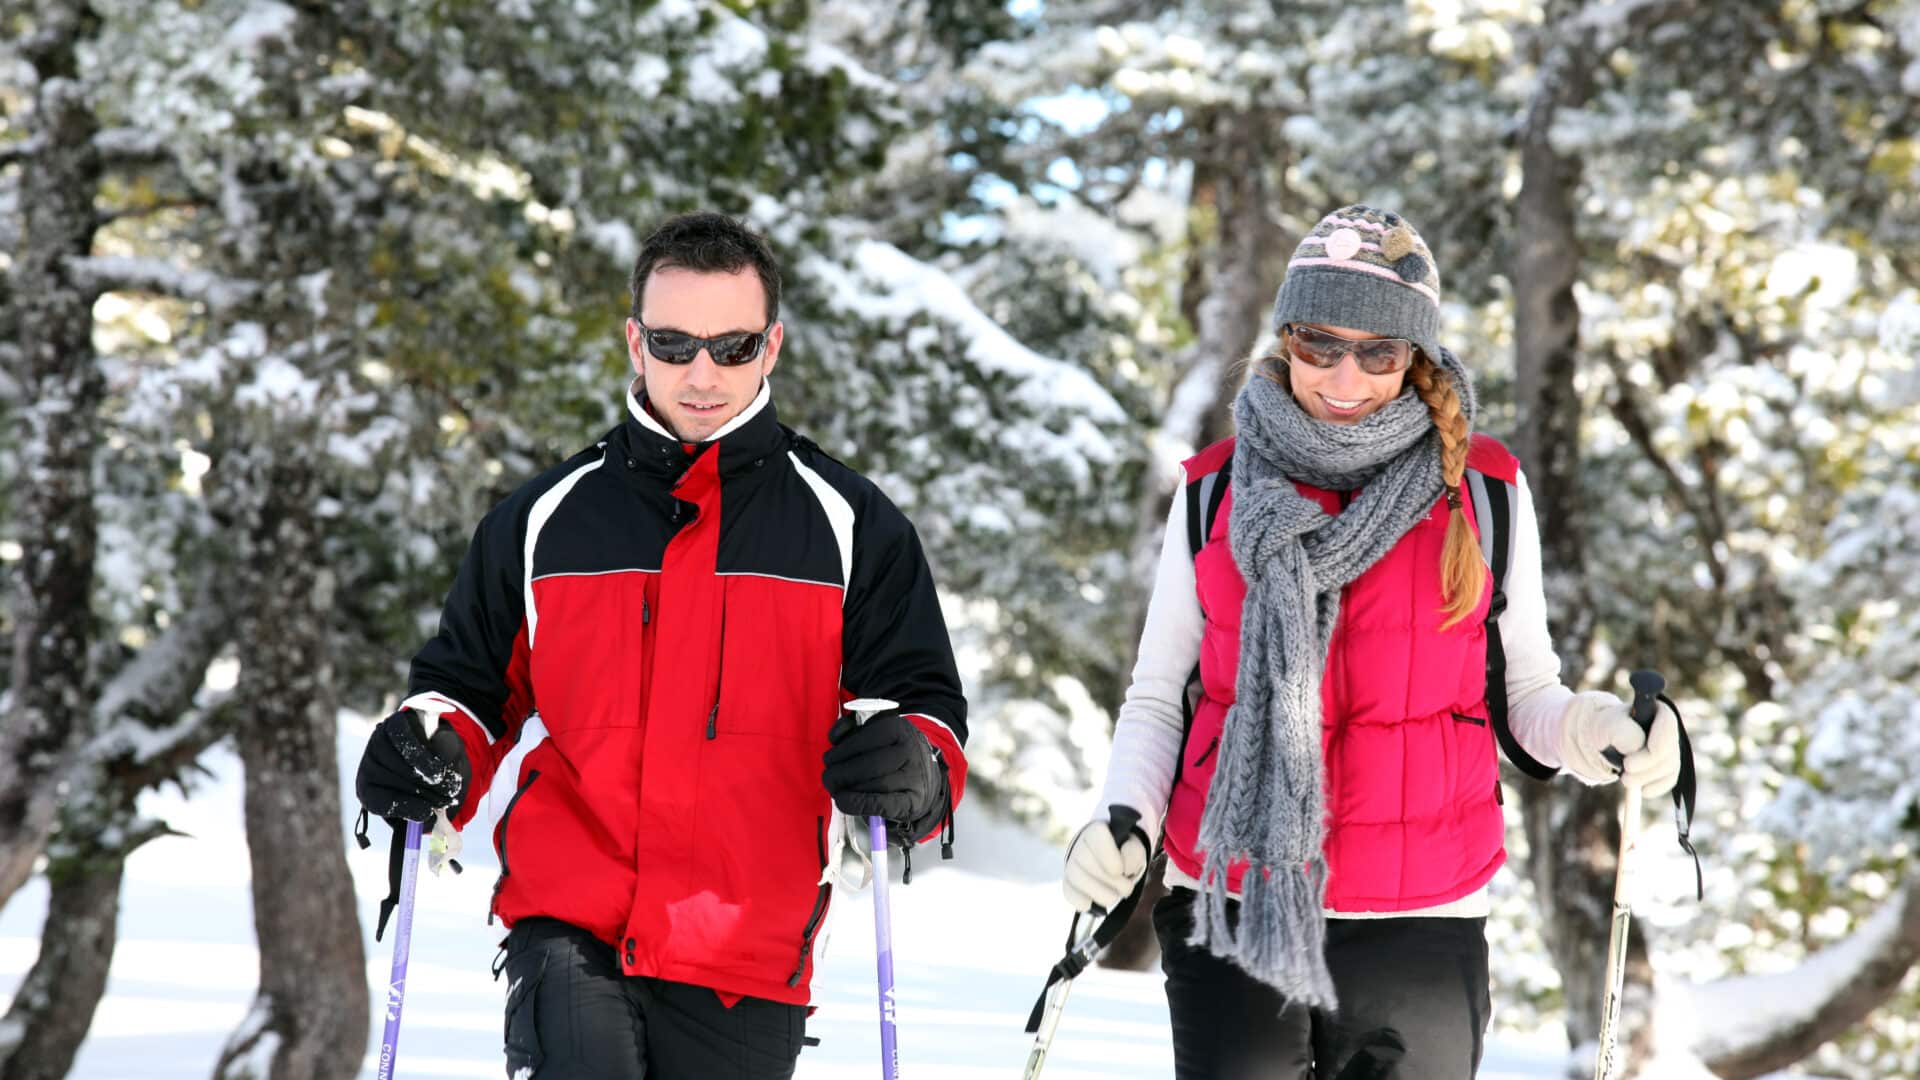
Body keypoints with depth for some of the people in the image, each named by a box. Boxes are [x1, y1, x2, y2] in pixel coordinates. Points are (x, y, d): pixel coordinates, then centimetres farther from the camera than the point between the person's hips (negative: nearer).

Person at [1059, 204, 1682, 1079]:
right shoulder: (1216, 491, 5)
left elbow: (1523, 693, 10)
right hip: (1230, 918, 1)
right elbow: (1158, 698, 11)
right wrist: (1122, 820, -6)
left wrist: (1588, 732, -12)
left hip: (1416, 927, -1)